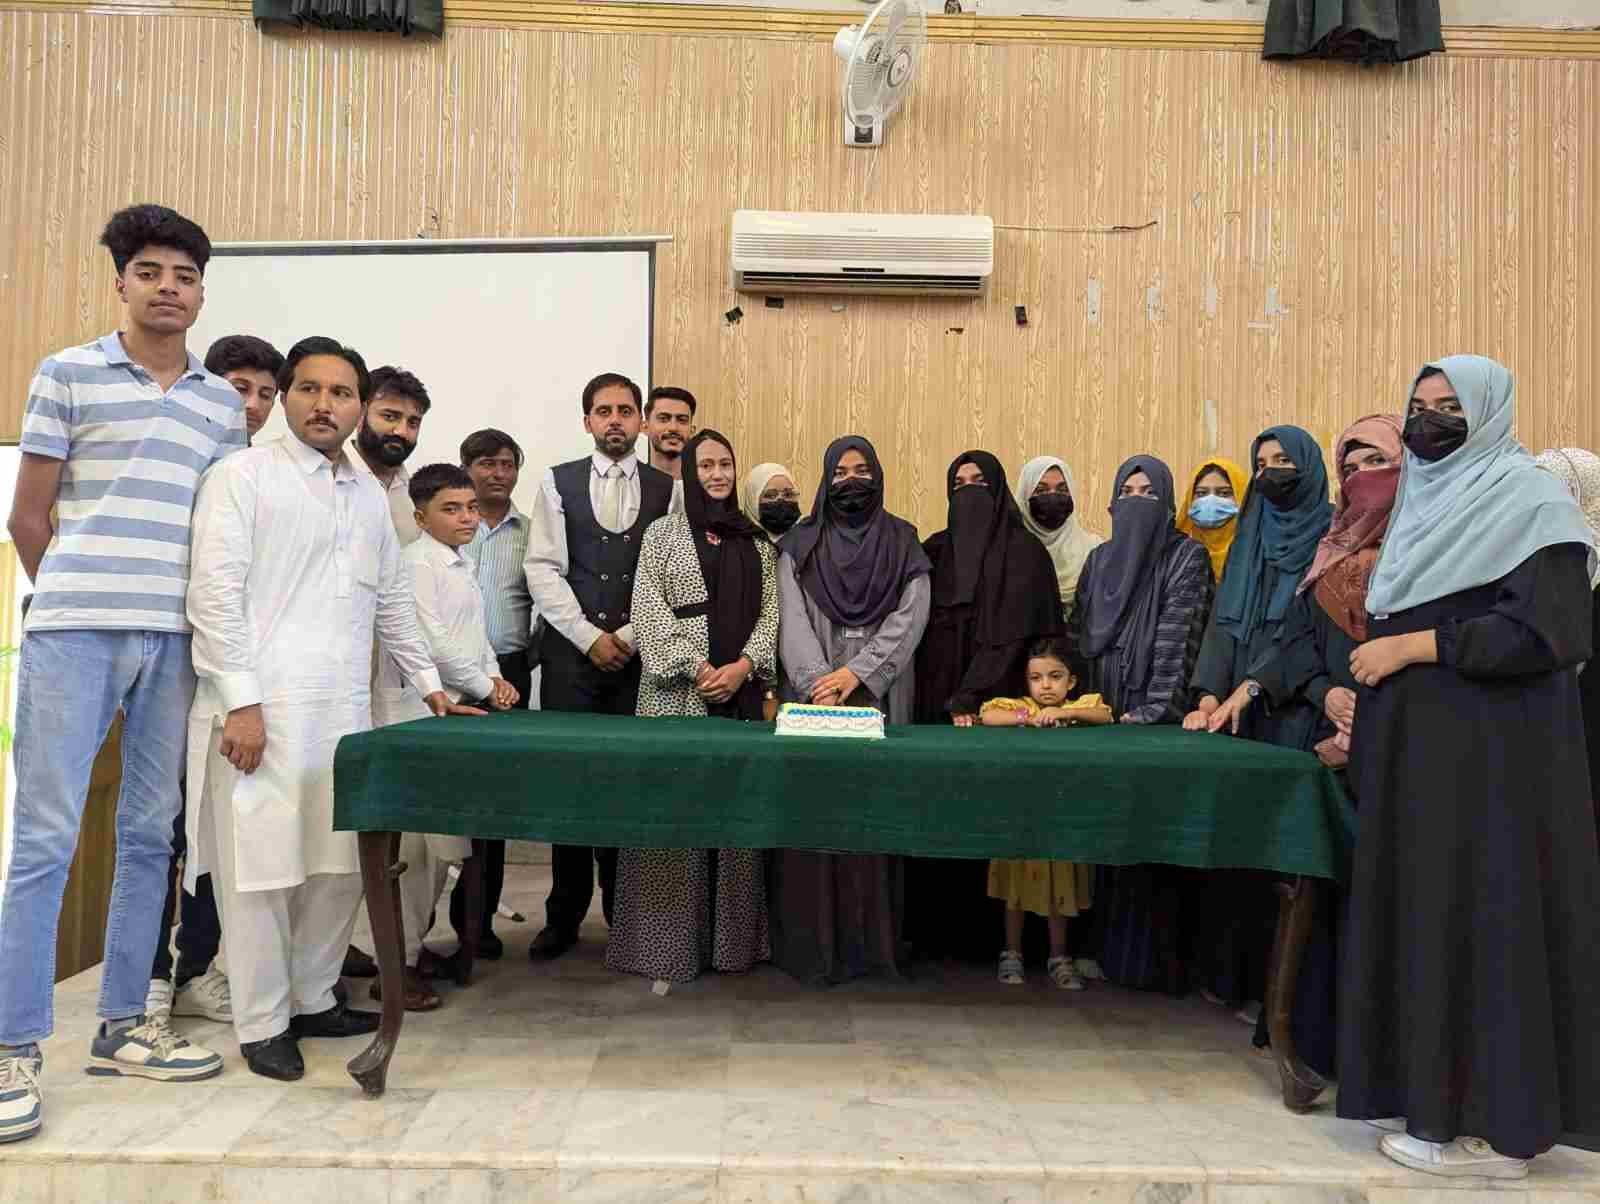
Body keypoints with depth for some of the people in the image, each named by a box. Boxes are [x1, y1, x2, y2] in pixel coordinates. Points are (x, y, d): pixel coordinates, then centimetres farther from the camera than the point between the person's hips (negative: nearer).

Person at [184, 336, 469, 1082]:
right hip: (263, 708, -6)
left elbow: (393, 602, 23)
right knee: (262, 865, -1)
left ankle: (313, 999, 25)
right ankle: (262, 1023, 13)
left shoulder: (370, 497, 18)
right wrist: (241, 702, -14)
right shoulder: (242, 476, -1)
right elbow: (215, 593, -8)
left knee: (341, 862, 9)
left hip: (345, 710, 6)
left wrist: (429, 685, 22)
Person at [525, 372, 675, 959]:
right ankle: (564, 915, 16)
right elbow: (543, 569, 0)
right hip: (571, 651, 0)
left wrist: (630, 637, -8)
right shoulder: (557, 482, 7)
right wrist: (592, 637, -7)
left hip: (640, 654, 0)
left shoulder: (666, 488, 7)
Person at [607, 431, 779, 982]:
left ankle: (731, 936, 13)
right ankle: (668, 942, 6)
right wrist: (697, 668, -14)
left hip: (742, 692, 3)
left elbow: (770, 613, 8)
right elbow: (649, 611, -4)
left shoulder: (757, 542, 15)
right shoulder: (662, 533, 5)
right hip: (677, 692, -3)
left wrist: (743, 666, -9)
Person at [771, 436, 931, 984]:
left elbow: (910, 618, -1)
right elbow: (793, 619, -1)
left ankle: (870, 939, 8)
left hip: (880, 700, 0)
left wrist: (857, 672, -13)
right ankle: (810, 940, 6)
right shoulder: (801, 543, 9)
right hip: (812, 697, 0)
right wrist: (818, 681, -16)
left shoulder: (902, 543, 10)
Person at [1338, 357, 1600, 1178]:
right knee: (1420, 912, 11)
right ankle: (1431, 1084, 23)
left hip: (1488, 753, -8)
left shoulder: (1527, 498, -9)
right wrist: (1368, 678, 10)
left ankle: (1496, 1122, 9)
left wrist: (1414, 647, -17)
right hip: (1415, 748, 8)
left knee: (1480, 915, -3)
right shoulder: (1425, 501, 16)